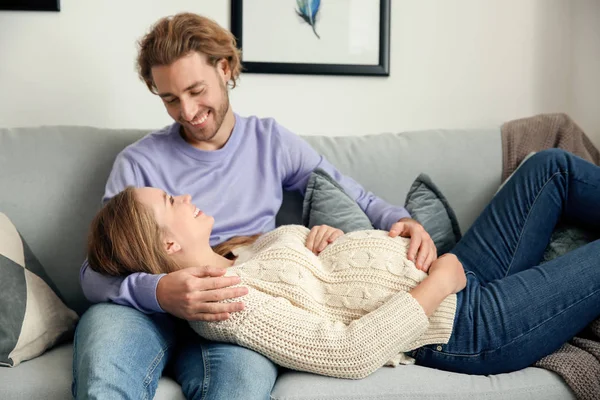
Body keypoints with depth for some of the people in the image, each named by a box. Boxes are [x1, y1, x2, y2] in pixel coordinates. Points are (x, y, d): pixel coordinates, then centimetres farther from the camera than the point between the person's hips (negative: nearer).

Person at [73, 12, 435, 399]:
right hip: (147, 307, -1)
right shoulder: (139, 162, 4)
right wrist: (157, 291, -27)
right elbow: (95, 271, -4)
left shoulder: (270, 141, 12)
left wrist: (401, 219, -7)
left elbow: (355, 198, 17)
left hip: (233, 315, 1)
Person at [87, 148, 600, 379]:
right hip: (466, 327, -9)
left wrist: (405, 233, -2)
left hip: (456, 279, 9)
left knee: (553, 166, 11)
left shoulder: (232, 260, 7)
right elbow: (351, 353, -29)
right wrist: (438, 281, -21)